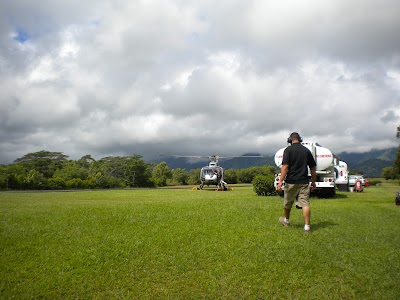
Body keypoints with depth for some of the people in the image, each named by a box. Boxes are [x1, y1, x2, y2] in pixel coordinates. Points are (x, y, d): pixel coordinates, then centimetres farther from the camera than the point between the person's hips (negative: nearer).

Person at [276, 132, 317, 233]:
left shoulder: (288, 150, -6)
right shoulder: (307, 150, 6)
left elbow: (285, 167, -15)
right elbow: (313, 168, 10)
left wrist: (280, 181, -15)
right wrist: (313, 182, 20)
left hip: (291, 181, -2)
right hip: (304, 182, 3)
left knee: (287, 203, 16)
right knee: (305, 204, 1)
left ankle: (286, 220, 35)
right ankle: (307, 226, -4)